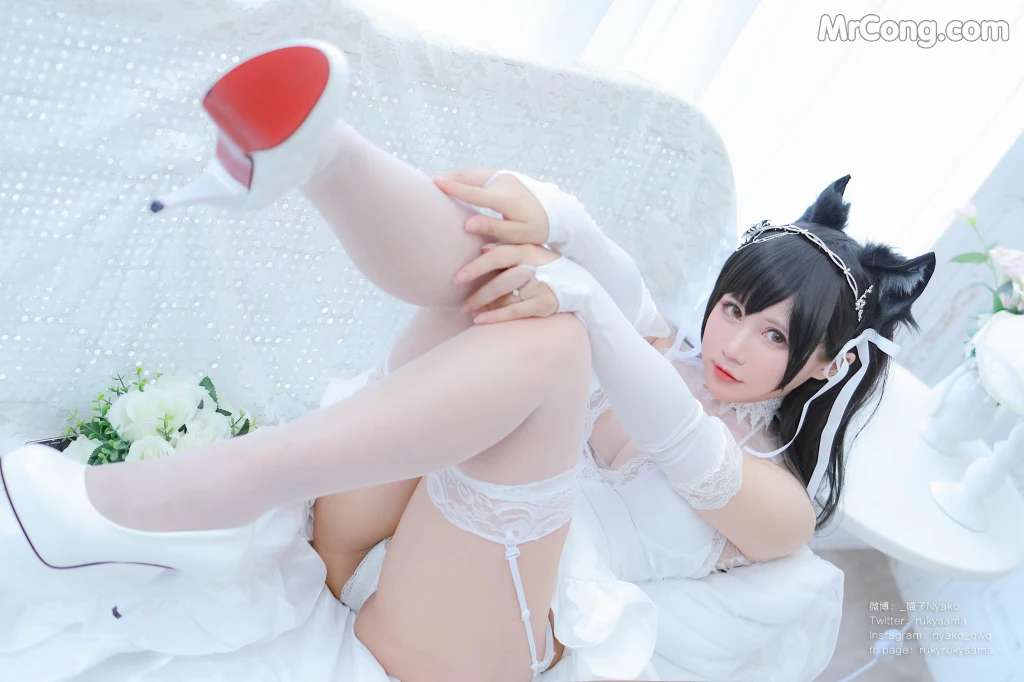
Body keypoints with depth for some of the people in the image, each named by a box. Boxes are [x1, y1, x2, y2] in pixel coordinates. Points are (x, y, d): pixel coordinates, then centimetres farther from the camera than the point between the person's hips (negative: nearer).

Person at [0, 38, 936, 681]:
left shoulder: (782, 505, 10)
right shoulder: (656, 356, 23)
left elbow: (689, 456, -13)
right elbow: (619, 293, 1)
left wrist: (584, 303, -25)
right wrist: (556, 220, -21)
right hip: (374, 541, 5)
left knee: (545, 332, -31)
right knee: (504, 260, -10)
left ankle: (150, 512, -35)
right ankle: (305, 145, -39)